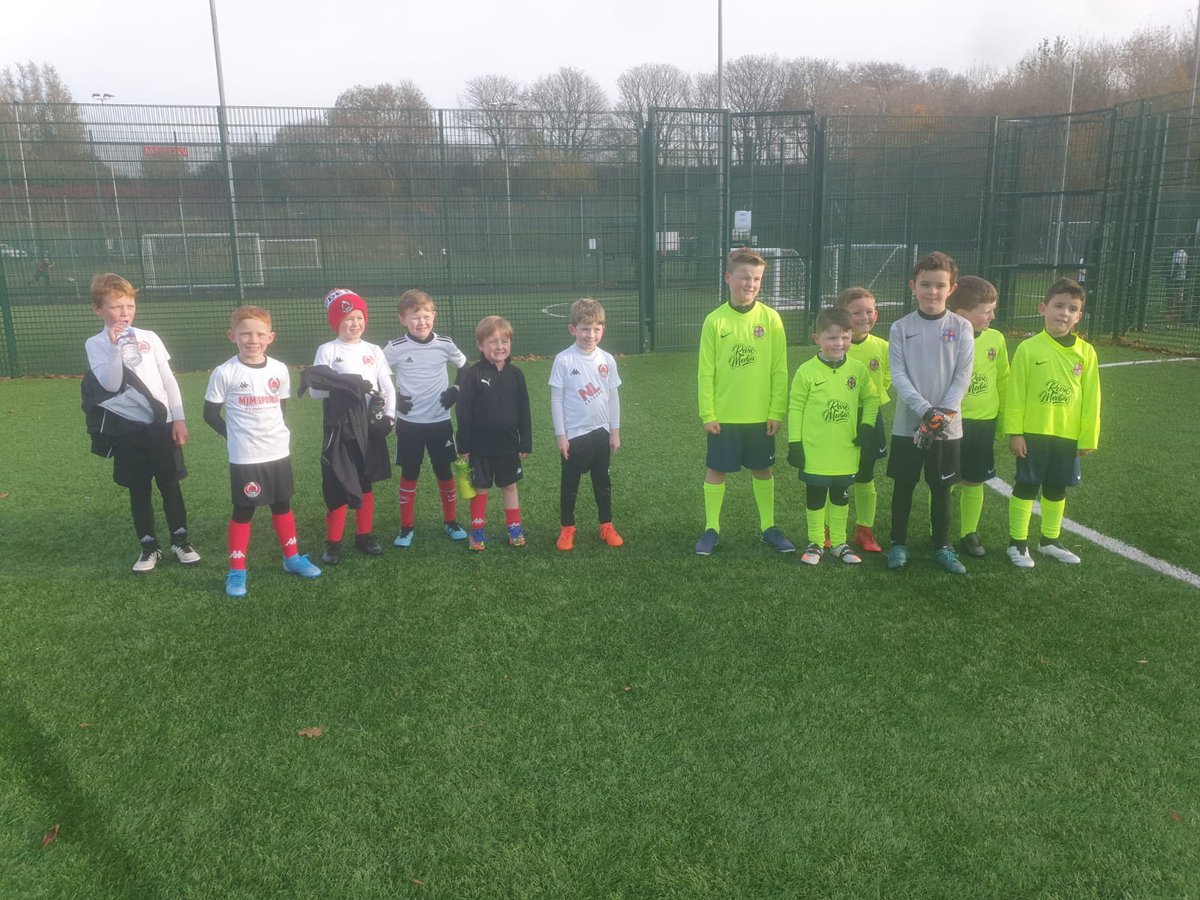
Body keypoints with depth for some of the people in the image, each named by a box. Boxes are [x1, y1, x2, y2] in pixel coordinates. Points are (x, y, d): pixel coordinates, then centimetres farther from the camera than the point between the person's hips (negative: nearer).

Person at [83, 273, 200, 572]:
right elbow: (111, 384, -15)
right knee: (139, 490, 9)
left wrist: (179, 419, 2)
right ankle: (148, 546, 20)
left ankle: (180, 540, 21)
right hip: (127, 430, -1)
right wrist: (115, 347, -23)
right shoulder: (96, 344, -1)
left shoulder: (149, 338, 5)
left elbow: (168, 380, 6)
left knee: (170, 485, 7)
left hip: (161, 425, 1)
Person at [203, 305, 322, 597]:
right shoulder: (224, 373, -11)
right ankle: (237, 571, 15)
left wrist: (271, 431, 8)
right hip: (244, 458, -4)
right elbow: (210, 413, -4)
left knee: (282, 506, 17)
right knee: (243, 511, 5)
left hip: (279, 452, 4)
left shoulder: (279, 370, 0)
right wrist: (235, 436, -1)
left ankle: (292, 557, 32)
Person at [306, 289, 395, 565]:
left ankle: (364, 535, 24)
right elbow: (315, 391, -7)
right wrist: (342, 384, -23)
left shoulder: (374, 350, 7)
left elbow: (388, 387, 7)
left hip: (370, 425, 3)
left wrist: (389, 415, -7)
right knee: (338, 485, -3)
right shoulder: (327, 350, -3)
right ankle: (333, 543, 8)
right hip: (340, 426, -3)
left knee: (365, 483, 11)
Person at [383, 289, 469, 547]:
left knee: (445, 472, 9)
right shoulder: (395, 348, -9)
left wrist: (457, 390, 1)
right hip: (409, 423, -1)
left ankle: (450, 521, 25)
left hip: (440, 421, 1)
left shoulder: (444, 344, -4)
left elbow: (465, 367, 13)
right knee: (409, 475, 6)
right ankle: (406, 526, 18)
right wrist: (392, 398, -8)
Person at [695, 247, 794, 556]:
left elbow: (779, 370, -1)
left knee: (763, 471, 13)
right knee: (716, 471, 7)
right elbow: (705, 372, -3)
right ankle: (711, 529, 21)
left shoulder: (770, 318, -4)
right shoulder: (715, 320, -6)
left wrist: (777, 412, -4)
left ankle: (768, 527, 28)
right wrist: (707, 414, -6)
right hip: (723, 416, -1)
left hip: (761, 415, 1)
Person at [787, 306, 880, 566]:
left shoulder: (858, 370, -2)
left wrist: (867, 426, 0)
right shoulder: (806, 372, -11)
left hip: (846, 453, 3)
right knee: (815, 499, 10)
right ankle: (815, 543, 25)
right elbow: (795, 408, -6)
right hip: (814, 454, -3)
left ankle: (839, 542, 30)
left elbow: (871, 398, 13)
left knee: (841, 498, 16)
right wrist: (795, 443, -7)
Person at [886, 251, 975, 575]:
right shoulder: (901, 328, -3)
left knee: (941, 488, 11)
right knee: (903, 485, 8)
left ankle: (942, 546, 25)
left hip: (948, 426, 1)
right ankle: (898, 543, 22)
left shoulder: (961, 327, -1)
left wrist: (944, 413, -16)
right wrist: (925, 409, -19)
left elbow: (963, 375, -4)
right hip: (908, 423, 0)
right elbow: (898, 374, -8)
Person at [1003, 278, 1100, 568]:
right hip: (1033, 433, -3)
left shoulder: (1086, 352, -1)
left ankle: (1050, 540, 32)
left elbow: (1091, 399, 3)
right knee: (1026, 487, 5)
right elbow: (1015, 394, -7)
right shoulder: (1028, 348, -9)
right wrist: (1014, 432, -9)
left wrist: (1088, 437, 4)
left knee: (1057, 489, 15)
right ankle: (1018, 542, 18)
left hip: (1068, 435, 3)